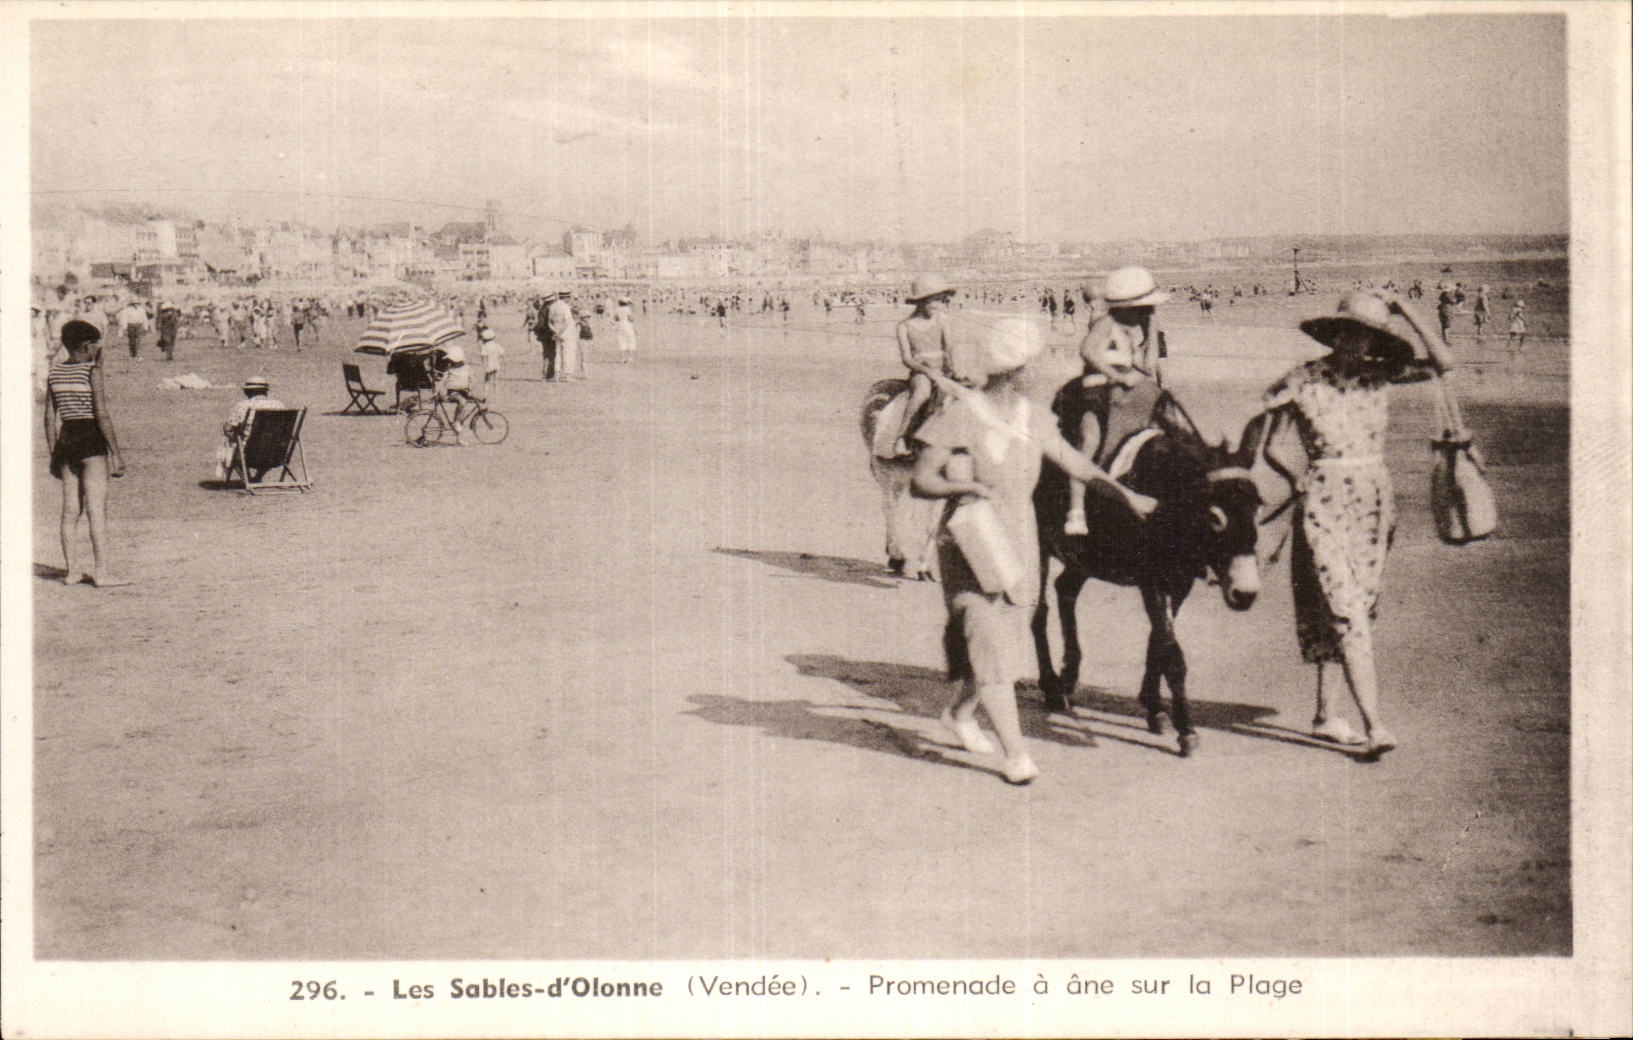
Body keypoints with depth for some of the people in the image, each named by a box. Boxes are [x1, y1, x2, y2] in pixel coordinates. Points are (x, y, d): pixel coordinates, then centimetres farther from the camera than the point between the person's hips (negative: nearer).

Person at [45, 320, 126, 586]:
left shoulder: (55, 373, 8)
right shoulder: (92, 371, -10)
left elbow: (51, 418, 10)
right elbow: (102, 415, -14)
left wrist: (53, 454, 17)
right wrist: (115, 453, -11)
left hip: (65, 441, 7)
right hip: (91, 441, -7)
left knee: (71, 509, 11)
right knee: (97, 509, -4)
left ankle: (70, 570, 13)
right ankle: (100, 572, -5)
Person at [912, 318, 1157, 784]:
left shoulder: (1034, 419, 5)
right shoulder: (961, 416, -13)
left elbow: (1077, 464, 14)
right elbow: (920, 480, -13)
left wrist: (1127, 494, 10)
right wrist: (965, 487, -30)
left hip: (1020, 544, 6)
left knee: (1009, 638, 16)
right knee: (991, 642, -10)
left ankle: (960, 712, 41)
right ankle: (1015, 753, -9)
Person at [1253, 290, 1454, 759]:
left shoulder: (1378, 375, 3)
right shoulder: (1300, 382, -6)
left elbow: (1443, 362, -8)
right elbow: (1262, 445, 2)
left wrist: (1406, 310, -9)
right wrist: (1294, 480, 0)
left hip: (1376, 501, 5)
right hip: (1322, 505, -5)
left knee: (1355, 612, 12)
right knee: (1349, 615, -12)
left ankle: (1324, 714, 25)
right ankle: (1374, 727, -16)